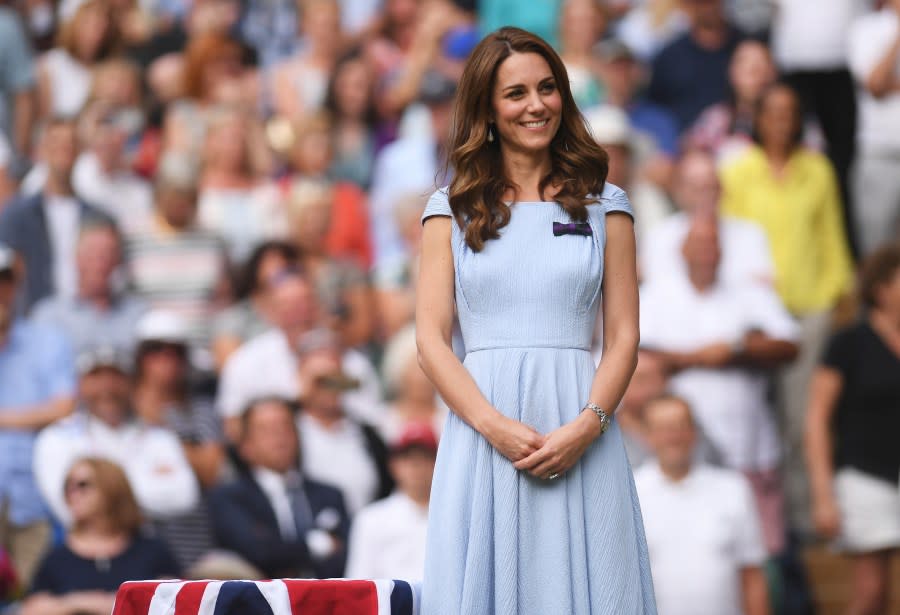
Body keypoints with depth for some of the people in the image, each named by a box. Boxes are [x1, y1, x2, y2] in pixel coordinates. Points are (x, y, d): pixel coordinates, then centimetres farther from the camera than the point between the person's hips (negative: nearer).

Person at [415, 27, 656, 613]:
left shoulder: (604, 206, 10)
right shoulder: (452, 209, 10)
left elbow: (624, 338, 5)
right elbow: (431, 337, 3)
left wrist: (587, 426, -12)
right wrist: (493, 424, -13)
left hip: (581, 438, 0)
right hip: (482, 432, 0)